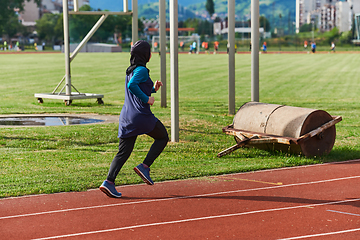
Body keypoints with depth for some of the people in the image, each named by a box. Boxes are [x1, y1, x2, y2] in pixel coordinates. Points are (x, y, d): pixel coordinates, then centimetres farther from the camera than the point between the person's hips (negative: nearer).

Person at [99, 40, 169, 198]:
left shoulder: (130, 71, 19)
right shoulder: (141, 70, -9)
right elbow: (132, 85, -27)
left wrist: (153, 88, 19)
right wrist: (146, 99, -19)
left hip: (126, 117, 8)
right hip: (141, 115, -8)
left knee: (123, 152, 7)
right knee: (163, 137, 14)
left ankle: (109, 182, -7)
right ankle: (144, 167, 3)